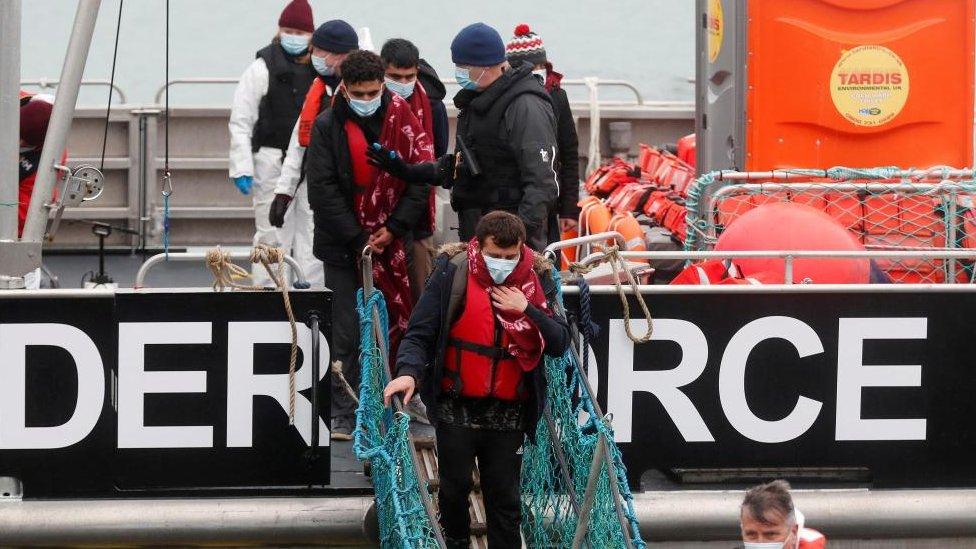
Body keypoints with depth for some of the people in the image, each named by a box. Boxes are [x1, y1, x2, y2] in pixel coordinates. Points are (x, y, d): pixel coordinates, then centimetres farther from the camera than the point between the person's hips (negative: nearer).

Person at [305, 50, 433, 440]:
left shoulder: (400, 119, 2)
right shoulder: (328, 126, -2)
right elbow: (323, 189, -5)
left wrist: (394, 228, -7)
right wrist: (359, 240, -10)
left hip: (392, 243, 1)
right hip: (344, 246, -1)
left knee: (392, 326, 2)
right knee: (347, 333, -1)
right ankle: (344, 414, 4)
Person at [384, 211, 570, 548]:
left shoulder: (537, 279, 1)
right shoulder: (452, 272, -7)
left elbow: (560, 343, -2)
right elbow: (420, 332, -9)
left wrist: (527, 311, -16)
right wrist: (409, 372, -27)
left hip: (508, 414, 2)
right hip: (457, 408, -2)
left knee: (504, 496, 7)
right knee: (455, 488, 8)